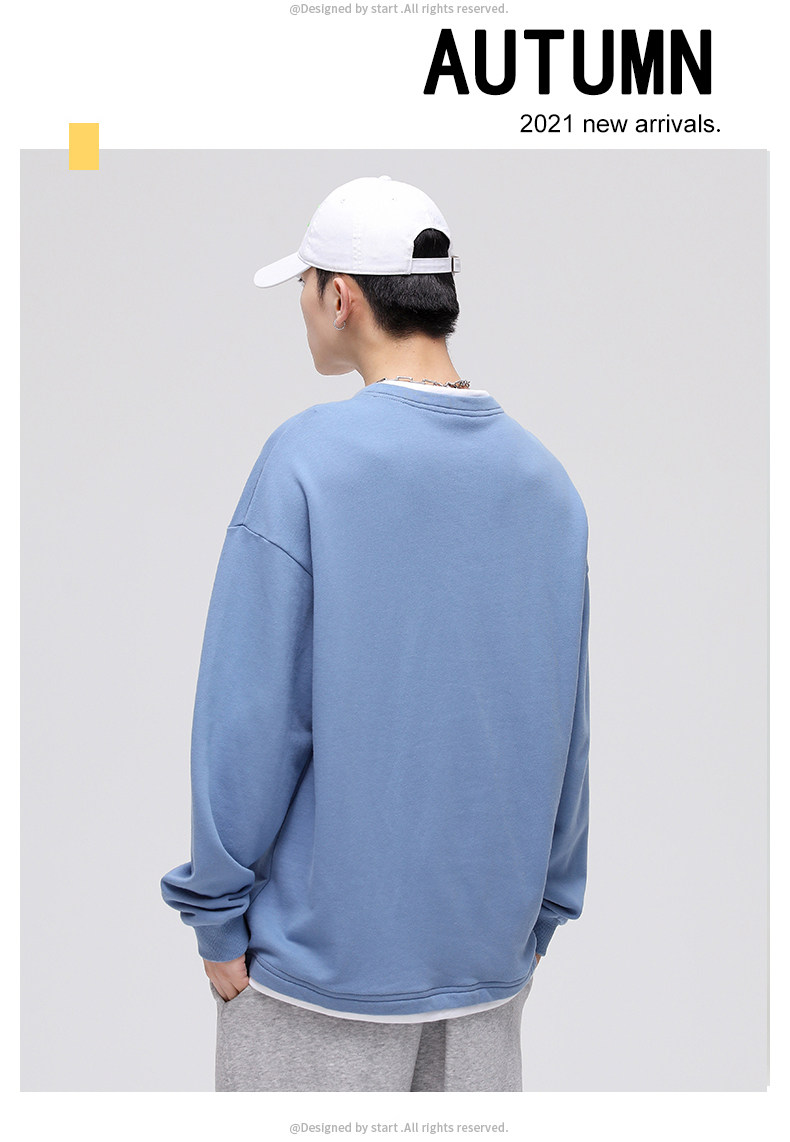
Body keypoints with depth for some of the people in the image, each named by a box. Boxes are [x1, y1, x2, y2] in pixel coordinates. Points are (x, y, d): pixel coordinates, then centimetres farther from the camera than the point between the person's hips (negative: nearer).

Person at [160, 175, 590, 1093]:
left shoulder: (305, 459, -15)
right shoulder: (545, 478, 0)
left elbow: (252, 710, -15)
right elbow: (566, 723, 5)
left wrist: (218, 914, -4)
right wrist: (541, 911, 14)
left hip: (324, 942, -4)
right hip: (489, 948, 5)